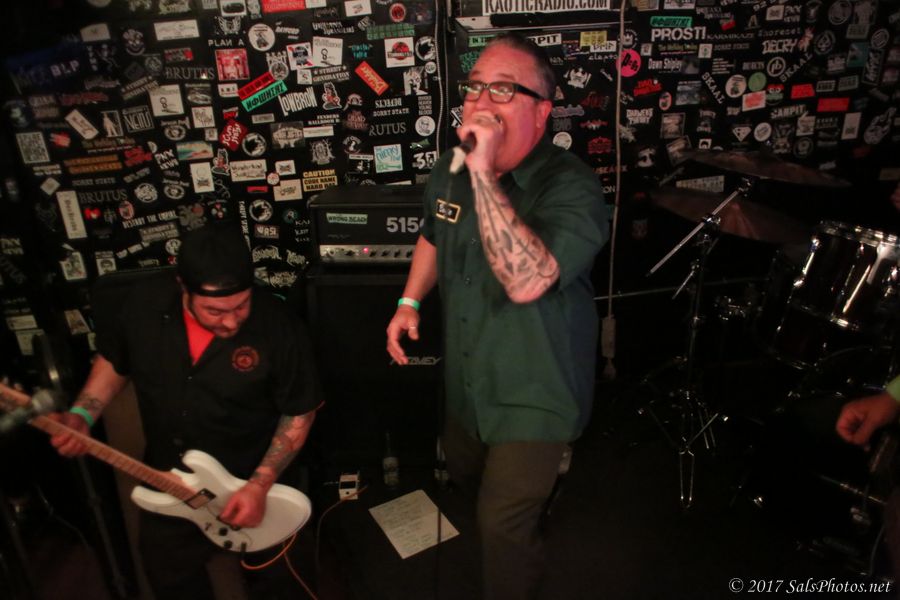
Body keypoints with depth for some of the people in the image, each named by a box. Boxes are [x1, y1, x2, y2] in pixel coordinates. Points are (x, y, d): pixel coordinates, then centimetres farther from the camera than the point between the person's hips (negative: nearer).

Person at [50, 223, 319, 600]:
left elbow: (299, 412, -13)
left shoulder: (278, 327, -25)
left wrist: (261, 485, -19)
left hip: (249, 482, -3)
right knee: (166, 570, 21)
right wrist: (81, 416, -12)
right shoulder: (143, 303, -17)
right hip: (166, 478, 3)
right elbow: (114, 361, 4)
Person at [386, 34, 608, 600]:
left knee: (503, 523, 3)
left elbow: (526, 281, -44)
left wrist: (484, 172, -42)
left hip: (535, 395, -7)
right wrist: (410, 302, 6)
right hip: (468, 379, 8)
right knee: (463, 471, 30)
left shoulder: (572, 186, -28)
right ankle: (536, 493, 63)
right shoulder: (449, 171, -5)